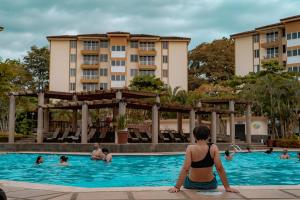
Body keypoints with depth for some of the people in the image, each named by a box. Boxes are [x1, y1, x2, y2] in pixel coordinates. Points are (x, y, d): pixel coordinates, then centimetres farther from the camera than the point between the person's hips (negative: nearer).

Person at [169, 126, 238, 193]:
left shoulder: (190, 148, -19)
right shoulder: (213, 148, -15)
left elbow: (185, 169, -25)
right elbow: (220, 168, -18)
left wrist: (177, 187, -24)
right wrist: (227, 187, -12)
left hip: (191, 185, -1)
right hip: (210, 185, 1)